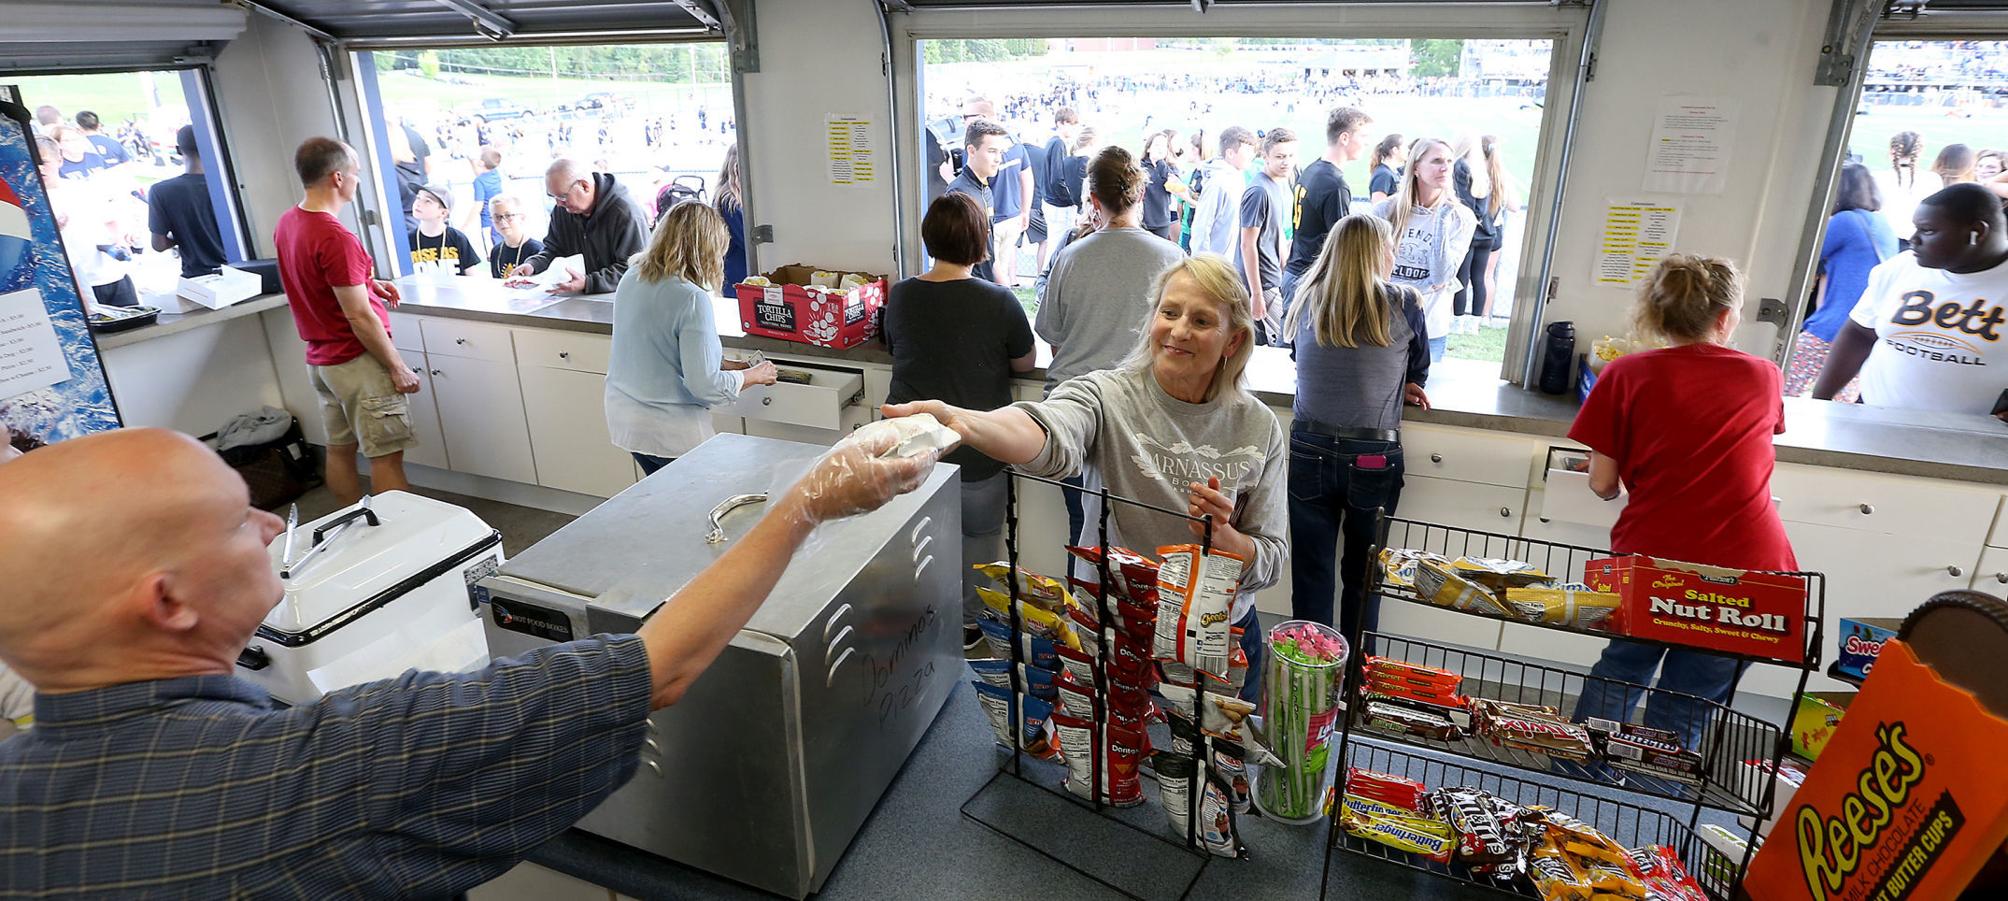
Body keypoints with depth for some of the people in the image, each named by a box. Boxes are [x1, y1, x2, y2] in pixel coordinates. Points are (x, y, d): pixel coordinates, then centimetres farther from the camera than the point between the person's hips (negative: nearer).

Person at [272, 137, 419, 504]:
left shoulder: (286, 223, 5)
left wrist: (364, 283, 12)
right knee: (386, 456, -3)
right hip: (358, 360, -9)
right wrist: (398, 367, -15)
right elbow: (359, 317, -22)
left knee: (340, 449, 16)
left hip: (320, 359, 9)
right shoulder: (335, 238, -23)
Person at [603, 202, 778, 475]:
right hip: (670, 432, -8)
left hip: (623, 418, 8)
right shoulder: (691, 298, -23)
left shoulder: (631, 278, 2)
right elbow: (705, 385, -21)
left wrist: (720, 362, 14)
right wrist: (755, 375, -5)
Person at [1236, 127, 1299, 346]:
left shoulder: (1282, 185, 10)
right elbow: (1248, 244, -19)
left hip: (1275, 280, 8)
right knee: (1276, 346, -3)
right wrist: (1256, 294, -20)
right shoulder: (1259, 191, -18)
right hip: (1262, 284, -8)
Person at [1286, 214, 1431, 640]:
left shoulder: (1306, 299, 0)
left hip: (1310, 450, 1)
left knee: (1311, 572, 12)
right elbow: (1418, 376, 8)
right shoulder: (1403, 305, -6)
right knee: (1362, 575, 16)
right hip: (1374, 459, -1)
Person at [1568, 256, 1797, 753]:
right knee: (1686, 710, 11)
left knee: (1620, 673, 22)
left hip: (1652, 556, -1)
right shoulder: (1765, 377, 6)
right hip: (1748, 565, 1)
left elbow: (1602, 484, -1)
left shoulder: (1628, 374, -2)